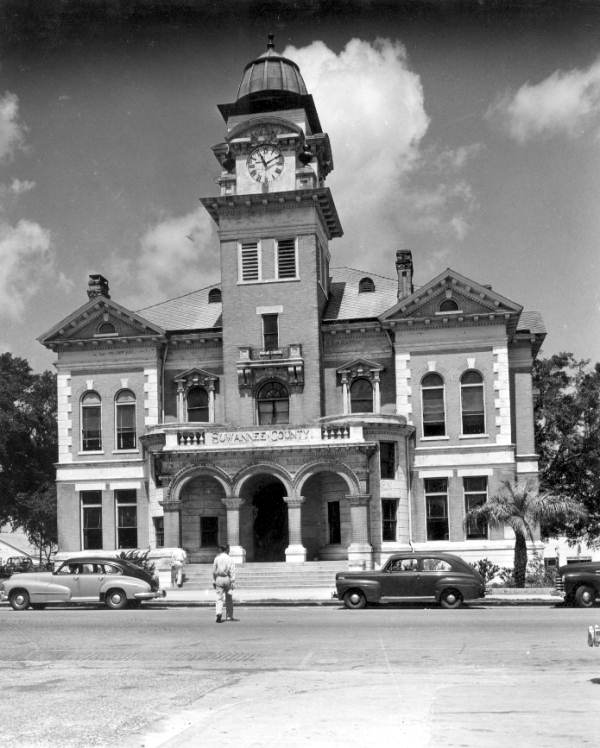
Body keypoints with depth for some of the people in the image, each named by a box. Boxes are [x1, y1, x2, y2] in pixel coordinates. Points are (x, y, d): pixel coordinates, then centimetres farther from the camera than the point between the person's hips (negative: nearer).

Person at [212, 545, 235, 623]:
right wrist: (232, 582, -8)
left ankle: (219, 613, -23)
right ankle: (229, 616, 17)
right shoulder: (229, 559, -4)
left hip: (219, 578, 1)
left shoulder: (216, 559, 2)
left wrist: (214, 581, 14)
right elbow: (232, 572, -9)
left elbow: (214, 571, 6)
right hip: (227, 578, -1)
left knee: (219, 598, -1)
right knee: (229, 598, 12)